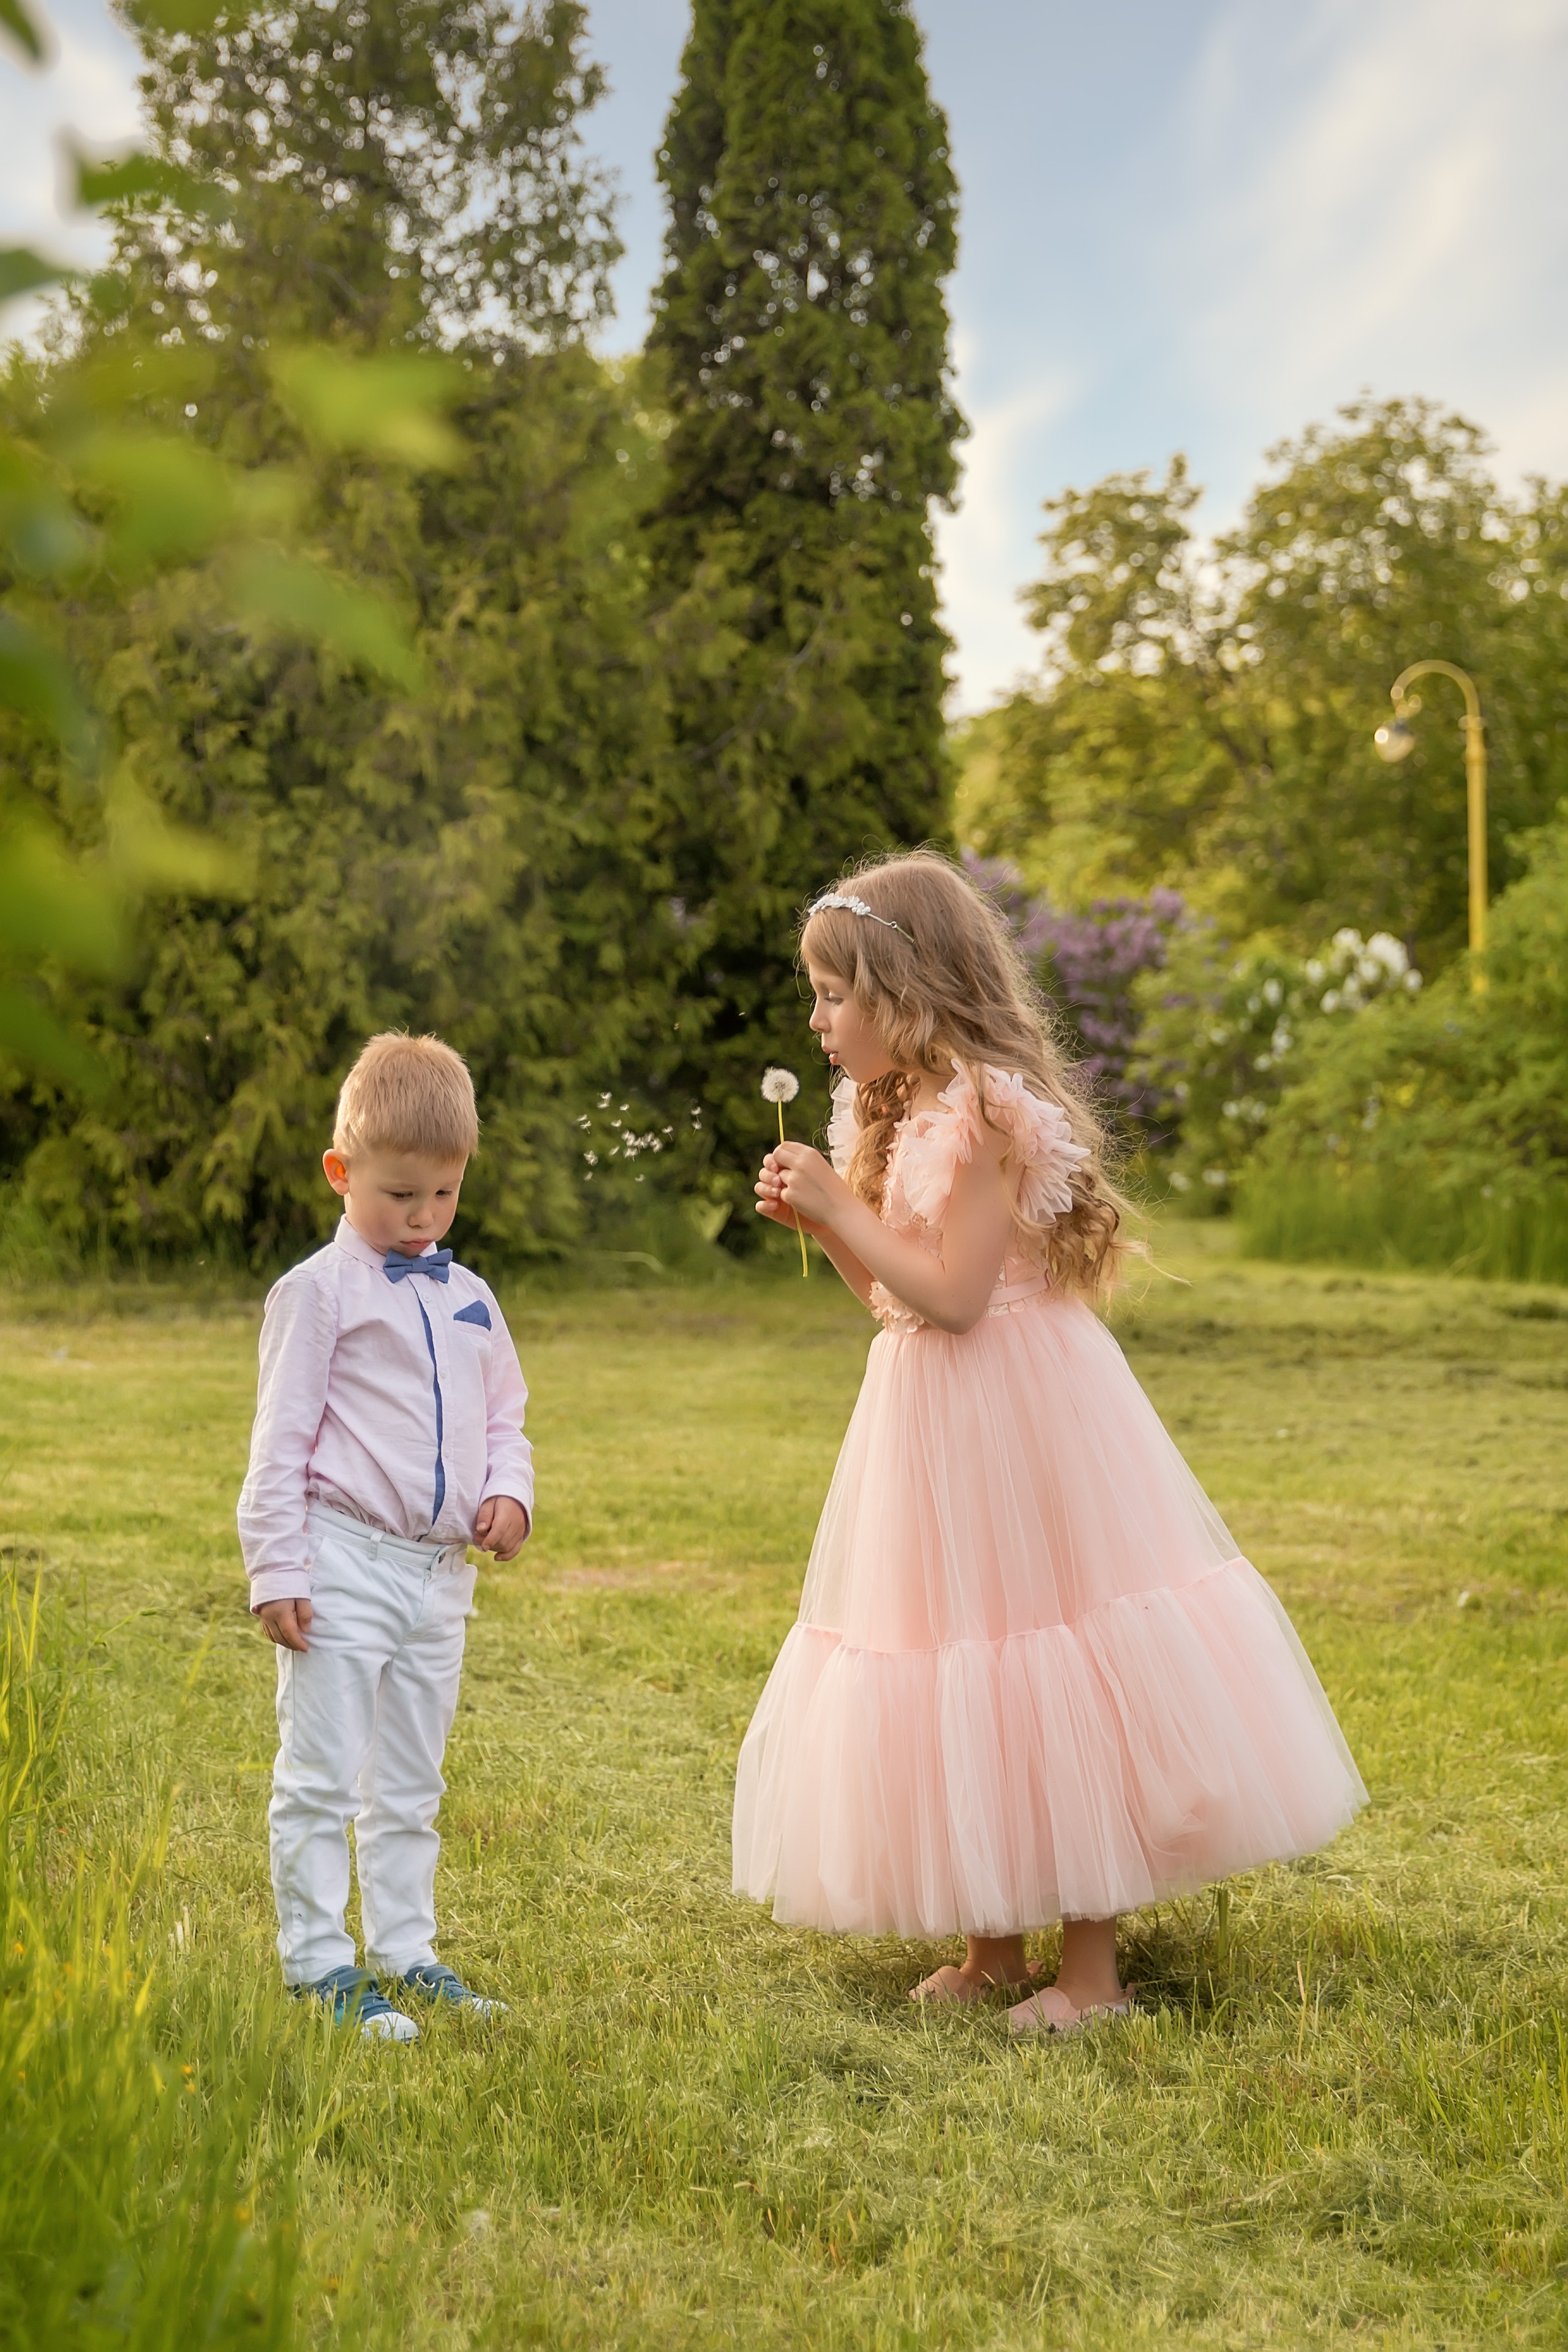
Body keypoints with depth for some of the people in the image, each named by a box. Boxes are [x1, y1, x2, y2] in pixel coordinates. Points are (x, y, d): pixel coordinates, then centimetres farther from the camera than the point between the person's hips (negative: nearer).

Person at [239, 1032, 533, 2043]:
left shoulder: (468, 1299, 12)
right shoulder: (321, 1290, -6)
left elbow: (505, 1419, 21)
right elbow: (281, 1437, -8)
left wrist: (508, 1492, 0)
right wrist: (276, 1569, -12)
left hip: (439, 1571, 7)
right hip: (344, 1562, -6)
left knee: (410, 1785, 15)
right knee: (321, 1777, -1)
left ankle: (405, 1951, 25)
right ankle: (319, 1965, 7)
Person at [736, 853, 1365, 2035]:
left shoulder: (985, 1109, -16)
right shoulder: (910, 1112, 13)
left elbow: (952, 1294, -22)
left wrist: (841, 1204, -16)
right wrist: (820, 1223, 6)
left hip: (1015, 1411, -9)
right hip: (937, 1413, 9)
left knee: (1044, 1661, -2)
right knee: (969, 1685, 12)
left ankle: (1093, 1967, 9)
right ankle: (993, 1947, 22)